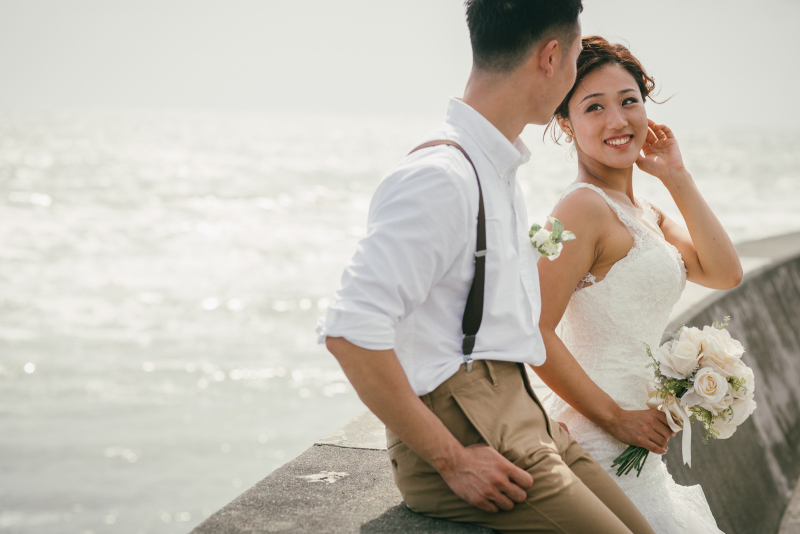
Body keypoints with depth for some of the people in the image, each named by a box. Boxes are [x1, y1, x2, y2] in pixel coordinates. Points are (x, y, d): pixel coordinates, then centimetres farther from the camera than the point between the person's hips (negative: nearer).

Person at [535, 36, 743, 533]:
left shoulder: (645, 214, 13)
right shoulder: (585, 206, -16)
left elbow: (726, 272, 3)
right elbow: (534, 332, -22)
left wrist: (677, 177, 2)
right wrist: (615, 417, -16)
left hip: (636, 443, 9)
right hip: (600, 442, -9)